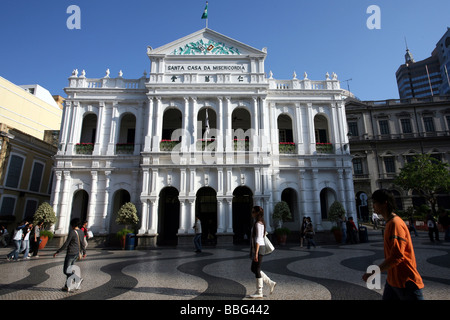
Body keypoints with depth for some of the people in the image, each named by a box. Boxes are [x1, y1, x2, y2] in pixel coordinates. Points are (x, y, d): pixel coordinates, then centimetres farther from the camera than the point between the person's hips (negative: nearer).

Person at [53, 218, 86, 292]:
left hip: (71, 254, -8)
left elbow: (66, 244, -17)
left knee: (65, 271, 1)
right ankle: (67, 286, 24)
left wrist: (57, 252, -9)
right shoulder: (81, 232, 6)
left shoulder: (72, 232, -17)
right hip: (77, 253, 8)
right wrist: (84, 252, 28)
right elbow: (82, 243, 16)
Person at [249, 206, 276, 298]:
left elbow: (258, 239, -20)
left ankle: (259, 292, 12)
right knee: (253, 269, 15)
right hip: (257, 248, 10)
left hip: (259, 248, -10)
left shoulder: (258, 224, -15)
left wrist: (256, 253, -21)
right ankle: (270, 283, 21)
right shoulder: (260, 223, 14)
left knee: (257, 270, 0)